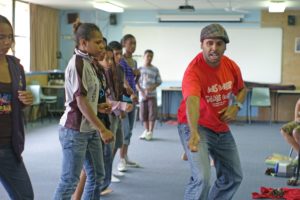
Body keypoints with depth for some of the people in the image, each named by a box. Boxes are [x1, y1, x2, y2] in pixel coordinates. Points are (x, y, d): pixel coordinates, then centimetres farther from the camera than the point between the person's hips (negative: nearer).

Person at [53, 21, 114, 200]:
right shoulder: (78, 63, -17)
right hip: (75, 129, -9)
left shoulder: (89, 63, 9)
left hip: (90, 129, 9)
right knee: (70, 180, -2)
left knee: (97, 175, 14)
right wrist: (103, 129, -20)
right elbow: (80, 101, -21)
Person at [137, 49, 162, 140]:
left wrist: (152, 87, -15)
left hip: (152, 94, -1)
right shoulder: (140, 69, 3)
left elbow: (159, 82, 3)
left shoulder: (155, 70, 3)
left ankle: (150, 131, 2)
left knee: (152, 113, -7)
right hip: (142, 95, 1)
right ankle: (146, 131, 19)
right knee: (143, 113, 6)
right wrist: (141, 91, -12)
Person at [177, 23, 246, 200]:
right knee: (202, 178, -24)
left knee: (234, 177, 18)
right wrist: (194, 132, -63)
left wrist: (235, 106, -9)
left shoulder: (231, 66, -7)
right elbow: (192, 101, -46)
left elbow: (241, 89, 13)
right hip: (195, 126, -7)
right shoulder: (194, 71, -28)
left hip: (221, 127, 7)